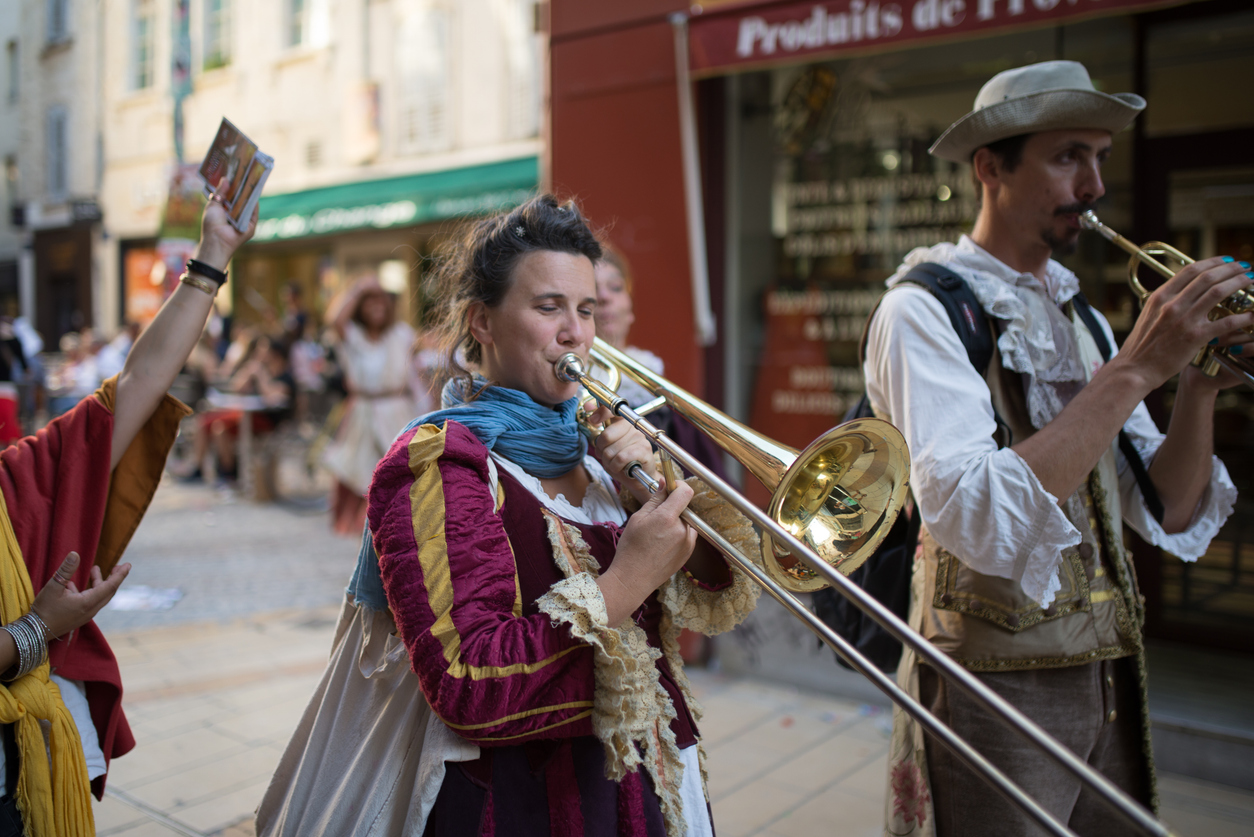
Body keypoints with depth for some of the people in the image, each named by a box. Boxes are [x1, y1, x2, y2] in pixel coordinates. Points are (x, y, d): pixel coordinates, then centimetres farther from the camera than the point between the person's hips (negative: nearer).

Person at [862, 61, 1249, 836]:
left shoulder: (1080, 318, 9)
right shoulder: (926, 309, -13)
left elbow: (1169, 516, 5)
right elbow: (976, 522, -28)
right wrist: (1133, 370, -26)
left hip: (1109, 679, 7)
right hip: (997, 689, -7)